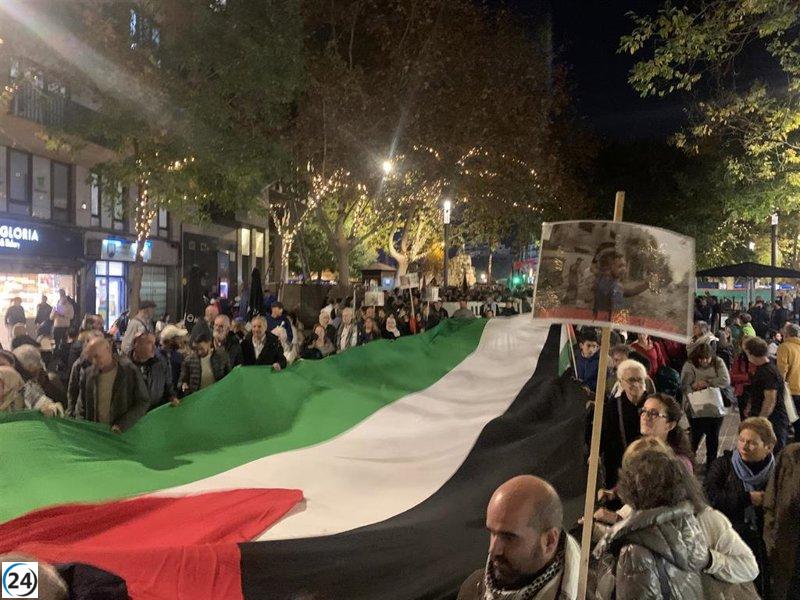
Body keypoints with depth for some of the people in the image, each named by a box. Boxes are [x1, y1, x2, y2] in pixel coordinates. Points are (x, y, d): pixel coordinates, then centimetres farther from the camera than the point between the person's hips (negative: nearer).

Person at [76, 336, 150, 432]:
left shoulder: (130, 371, -10)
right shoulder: (88, 374, 3)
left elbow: (143, 402, -8)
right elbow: (81, 406, 12)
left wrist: (122, 425, -15)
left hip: (123, 433, -3)